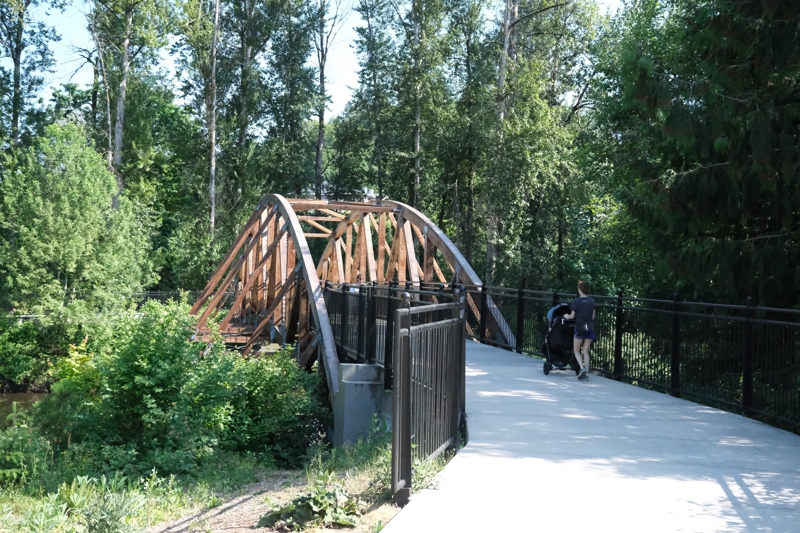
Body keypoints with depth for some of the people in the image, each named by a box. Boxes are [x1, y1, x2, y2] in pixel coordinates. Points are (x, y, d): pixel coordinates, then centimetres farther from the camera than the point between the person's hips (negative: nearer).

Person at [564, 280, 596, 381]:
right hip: (590, 328, 4)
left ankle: (582, 367, -10)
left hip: (580, 328, -4)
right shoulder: (592, 301, 3)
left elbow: (572, 316, -5)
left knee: (576, 350, 11)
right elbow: (593, 316, 7)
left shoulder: (576, 301, -9)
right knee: (586, 351, 11)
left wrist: (567, 316, 16)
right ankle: (586, 373, 7)